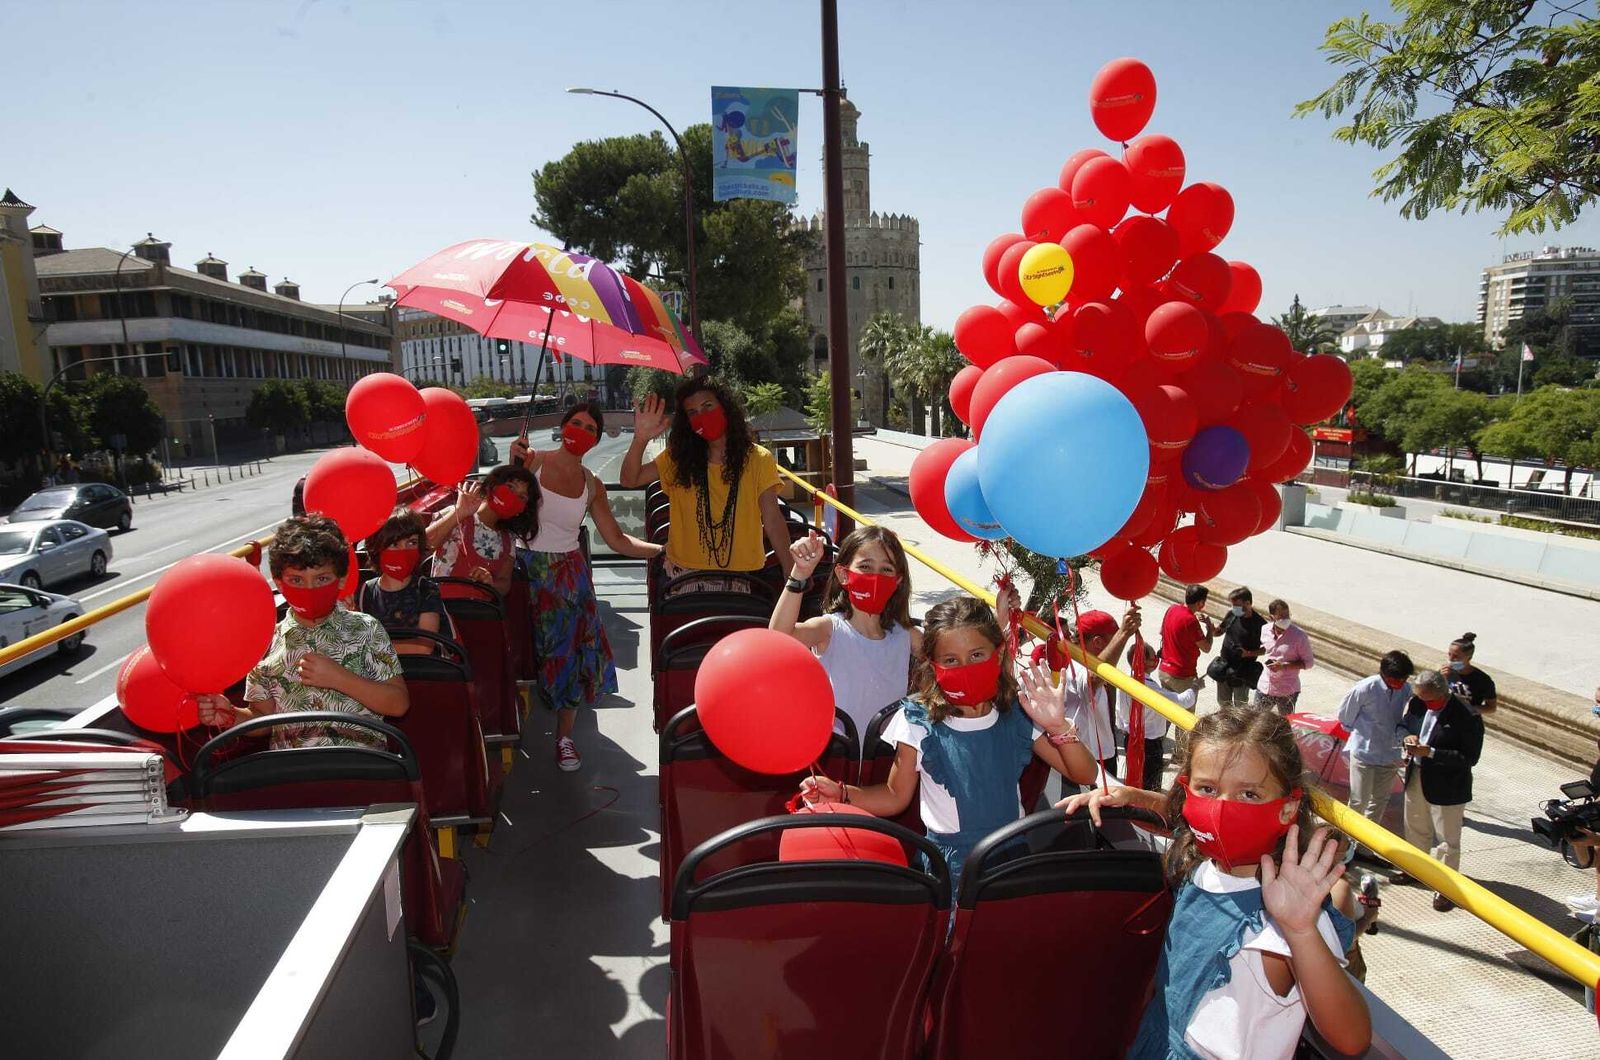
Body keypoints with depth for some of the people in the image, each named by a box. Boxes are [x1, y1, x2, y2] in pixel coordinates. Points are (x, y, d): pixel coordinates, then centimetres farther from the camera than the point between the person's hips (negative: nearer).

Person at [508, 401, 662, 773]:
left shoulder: (592, 484, 5)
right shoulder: (532, 461, -3)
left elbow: (617, 540, 5)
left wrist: (662, 549, -5)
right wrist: (514, 467, -22)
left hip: (570, 573, 3)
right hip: (528, 569, -2)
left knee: (572, 651, 2)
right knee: (527, 652, -1)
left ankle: (564, 737, 19)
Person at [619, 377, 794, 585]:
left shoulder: (758, 459, -3)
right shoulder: (678, 458, 4)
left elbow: (772, 521, -8)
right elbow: (629, 480, -1)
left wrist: (792, 574, -17)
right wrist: (641, 439, -17)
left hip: (742, 575, -1)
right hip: (685, 573, 2)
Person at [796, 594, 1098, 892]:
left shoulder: (1018, 714, -4)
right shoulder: (920, 722, -11)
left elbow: (1084, 775, -1)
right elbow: (897, 796, 0)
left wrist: (1057, 726, -19)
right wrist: (843, 794, -16)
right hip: (949, 865, -2)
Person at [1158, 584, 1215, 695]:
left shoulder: (1171, 609, -1)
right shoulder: (1191, 620, -23)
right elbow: (1206, 648, -14)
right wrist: (1210, 626, -1)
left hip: (1163, 671, 7)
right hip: (1182, 677, -7)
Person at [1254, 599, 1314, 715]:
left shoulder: (1299, 635, -15)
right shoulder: (1265, 630, -1)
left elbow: (1309, 662, -10)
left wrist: (1284, 666, -21)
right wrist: (1266, 660, 0)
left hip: (1287, 692, -4)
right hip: (1264, 687, 4)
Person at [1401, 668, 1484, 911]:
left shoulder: (1466, 717, -23)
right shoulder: (1418, 704, -4)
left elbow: (1470, 758, -22)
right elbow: (1405, 725, 14)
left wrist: (1430, 753, -28)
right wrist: (1408, 737, -8)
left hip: (1447, 787, -7)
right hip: (1416, 779, 7)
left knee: (1446, 839, 7)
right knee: (1416, 829, 24)